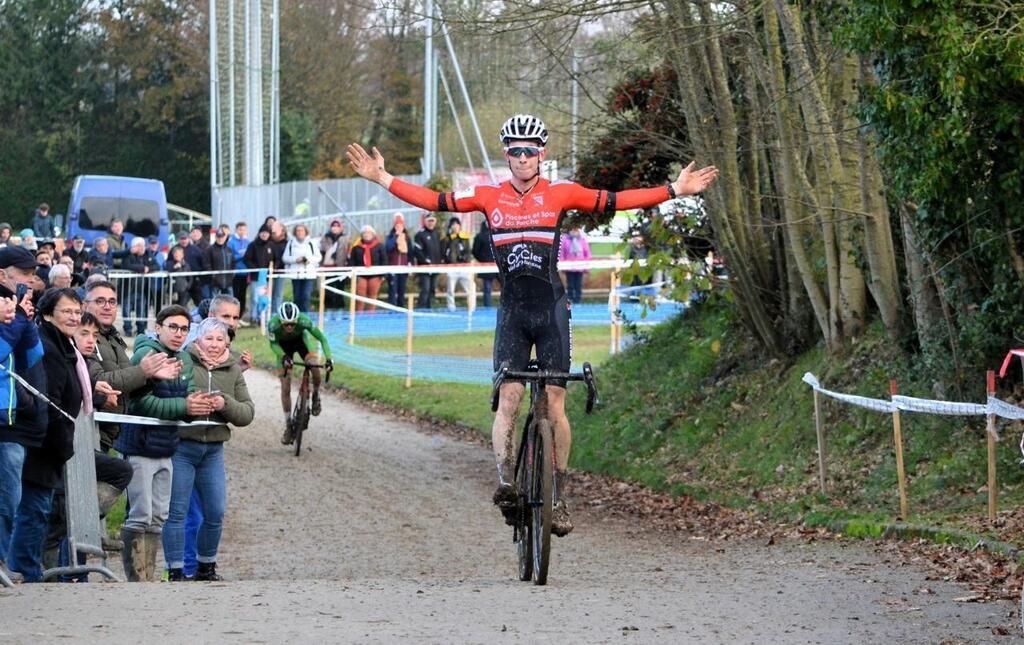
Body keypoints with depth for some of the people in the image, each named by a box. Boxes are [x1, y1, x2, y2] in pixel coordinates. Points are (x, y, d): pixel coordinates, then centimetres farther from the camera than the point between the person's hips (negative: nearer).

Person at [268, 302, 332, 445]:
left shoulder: (304, 321, -38)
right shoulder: (273, 324, -37)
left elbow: (322, 338, -27)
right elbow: (273, 344, -20)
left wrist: (329, 358, -38)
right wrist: (284, 357, -38)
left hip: (300, 339, 0)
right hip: (283, 345, 0)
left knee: (315, 366, -30)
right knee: (285, 388, -3)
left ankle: (316, 395, 0)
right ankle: (289, 426, 11)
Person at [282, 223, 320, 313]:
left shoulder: (311, 243, 6)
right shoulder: (291, 243, 8)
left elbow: (318, 258, 7)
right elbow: (285, 257, 4)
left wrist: (309, 259, -12)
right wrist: (295, 259, -12)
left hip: (309, 274, -2)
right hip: (295, 274, 2)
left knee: (306, 296, -13)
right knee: (297, 297, 4)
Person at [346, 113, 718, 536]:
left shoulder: (560, 194, 0)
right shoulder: (488, 197, 4)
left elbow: (617, 201, -1)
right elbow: (435, 201, 6)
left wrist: (676, 190, -5)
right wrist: (382, 179, 2)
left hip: (551, 310, -1)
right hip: (512, 313, 1)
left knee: (554, 406, -1)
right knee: (508, 401, -13)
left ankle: (558, 499, 6)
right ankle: (506, 484, -21)